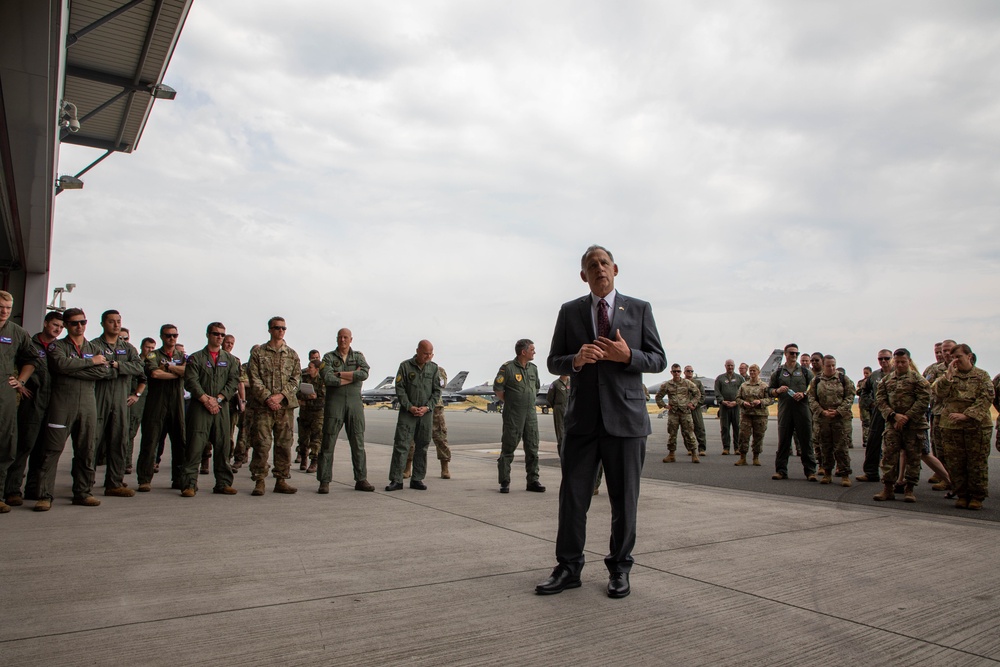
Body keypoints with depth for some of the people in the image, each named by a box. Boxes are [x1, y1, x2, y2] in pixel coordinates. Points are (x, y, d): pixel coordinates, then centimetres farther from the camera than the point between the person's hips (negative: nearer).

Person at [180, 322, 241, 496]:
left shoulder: (230, 360, 14)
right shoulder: (196, 358, 7)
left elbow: (233, 382, 3)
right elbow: (191, 381, -3)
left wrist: (218, 399, -9)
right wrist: (206, 399, -14)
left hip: (222, 407, 3)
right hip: (199, 406, -2)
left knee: (223, 446, 4)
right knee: (195, 445, -8)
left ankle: (223, 483, 10)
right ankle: (189, 484, -5)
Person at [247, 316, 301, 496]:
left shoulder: (292, 354, 12)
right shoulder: (258, 352, 6)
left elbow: (295, 379, 5)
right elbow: (254, 379, -1)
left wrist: (281, 395, -10)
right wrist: (267, 398, -13)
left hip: (286, 405, 3)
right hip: (263, 406, -2)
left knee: (284, 444, 4)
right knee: (261, 444, -5)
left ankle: (281, 481, 11)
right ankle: (259, 481, 3)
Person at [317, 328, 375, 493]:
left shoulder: (358, 356, 11)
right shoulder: (328, 357, 6)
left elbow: (364, 373, -9)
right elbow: (327, 379, -12)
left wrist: (339, 374, -10)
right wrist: (353, 376, -9)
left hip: (355, 402, 2)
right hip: (334, 403, -2)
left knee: (358, 443, 4)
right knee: (328, 443, -2)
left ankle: (361, 480, 10)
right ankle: (324, 481, 4)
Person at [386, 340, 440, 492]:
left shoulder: (434, 368, 6)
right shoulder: (405, 366, -1)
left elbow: (437, 391, 6)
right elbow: (400, 389, -3)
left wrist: (427, 407, -7)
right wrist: (409, 407, -11)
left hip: (426, 413, 3)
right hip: (407, 412, -2)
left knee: (422, 446, 6)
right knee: (401, 445, -5)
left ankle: (417, 479, 14)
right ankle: (396, 480, -1)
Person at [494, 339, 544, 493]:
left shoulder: (533, 368, 11)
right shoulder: (508, 368, -9)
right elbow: (497, 389, -8)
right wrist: (509, 402, -1)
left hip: (531, 413, 6)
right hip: (513, 415, -6)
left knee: (532, 448, 7)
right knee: (508, 449, 1)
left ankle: (533, 481, 15)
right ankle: (504, 482, 8)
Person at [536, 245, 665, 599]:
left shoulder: (639, 310, 6)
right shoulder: (569, 312, 9)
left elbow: (658, 360, 6)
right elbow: (553, 362, 9)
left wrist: (627, 355, -14)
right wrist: (576, 360, -14)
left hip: (625, 417, -1)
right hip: (582, 419, 1)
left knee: (624, 500, 7)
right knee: (572, 497, 4)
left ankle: (619, 569, 23)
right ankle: (568, 568, 17)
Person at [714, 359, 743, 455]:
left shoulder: (740, 378, 12)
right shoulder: (720, 378, 12)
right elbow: (717, 392, 5)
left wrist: (737, 401, -9)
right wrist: (722, 401, -10)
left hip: (736, 406, 0)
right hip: (724, 406, 0)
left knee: (737, 427, -1)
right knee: (725, 428, 1)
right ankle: (726, 447, 6)